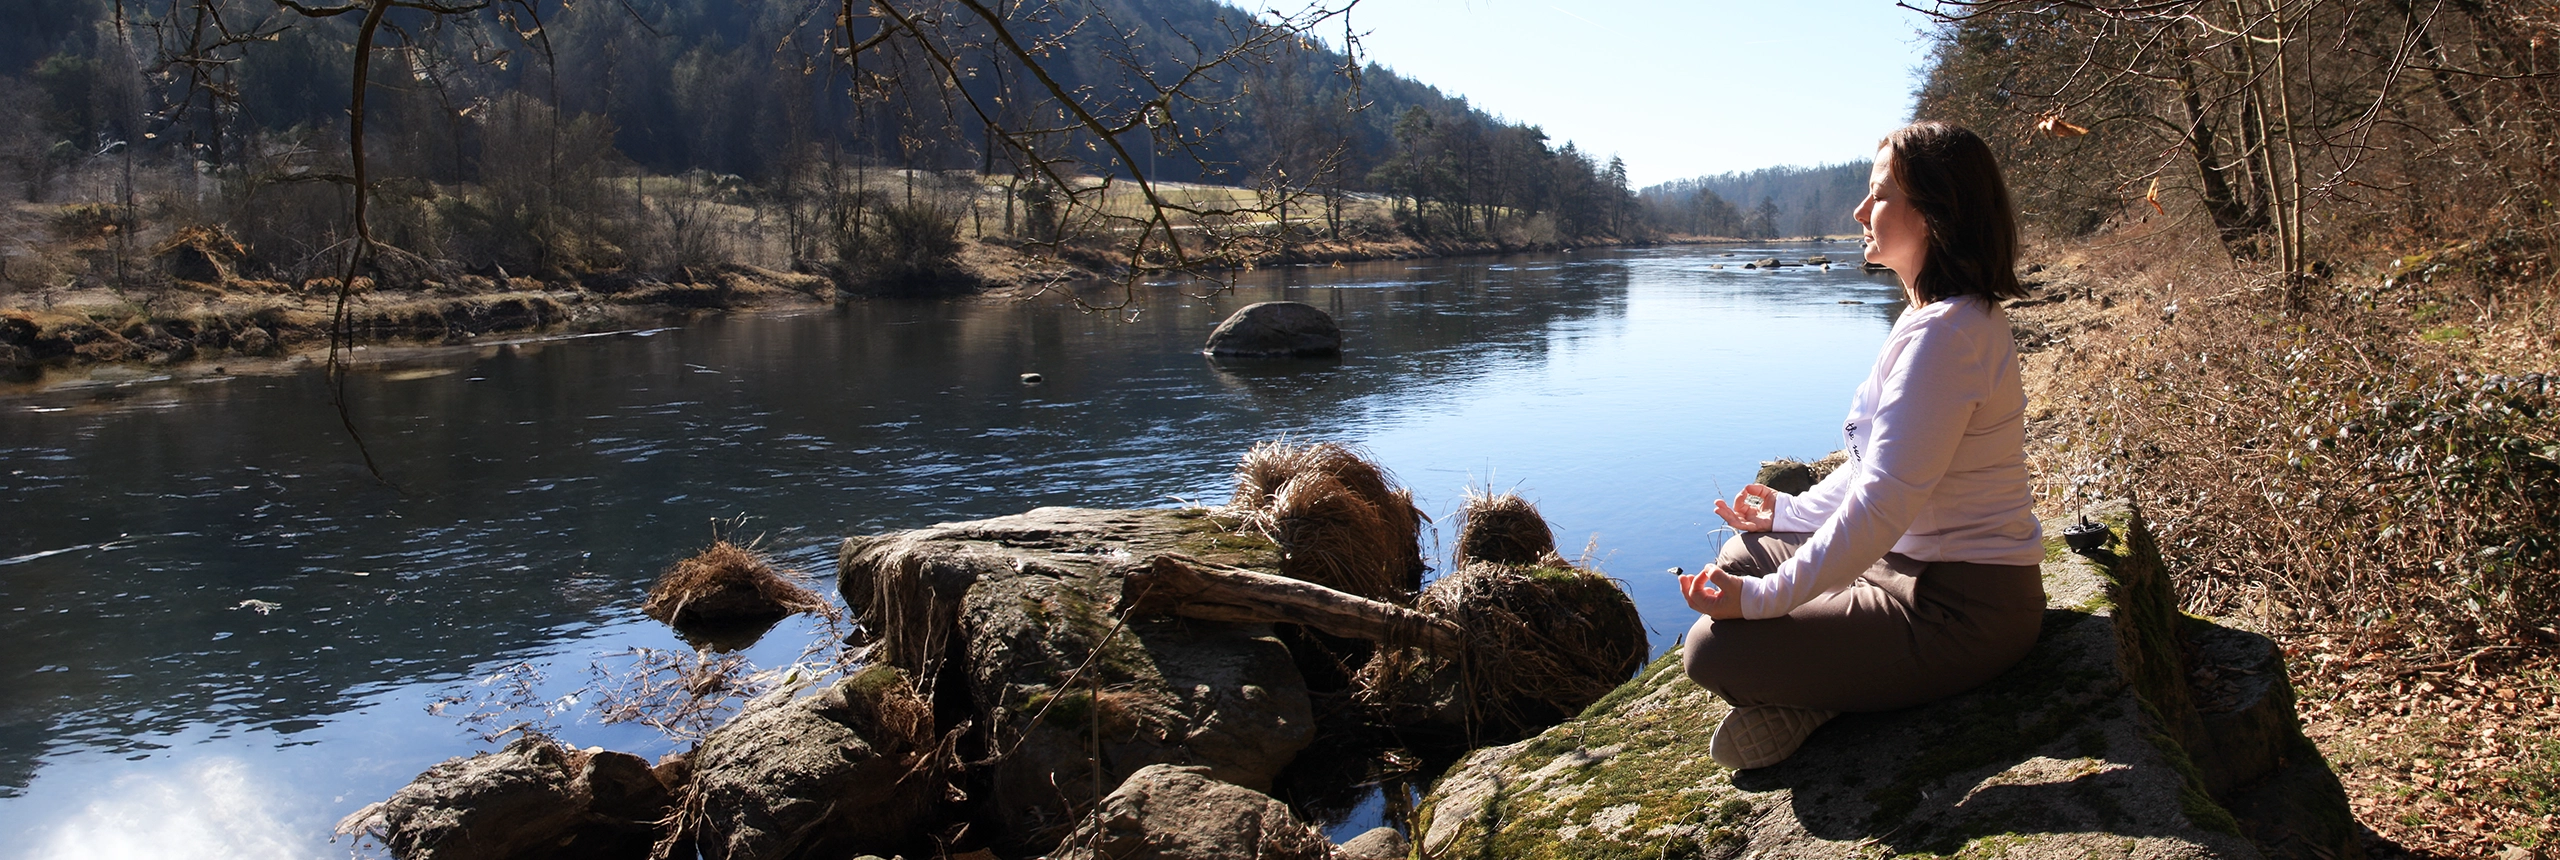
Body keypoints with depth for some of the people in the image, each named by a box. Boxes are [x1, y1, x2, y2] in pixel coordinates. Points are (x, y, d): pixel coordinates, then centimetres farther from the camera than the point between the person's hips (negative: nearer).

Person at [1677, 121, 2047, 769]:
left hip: (1960, 612, -11)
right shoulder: (1938, 316, 9)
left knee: (1714, 650, -19)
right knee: (1744, 554, 19)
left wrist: (1762, 598, -22)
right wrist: (1792, 512, 21)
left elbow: (1881, 504, -27)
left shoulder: (1946, 333, -25)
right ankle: (1800, 698, 4)